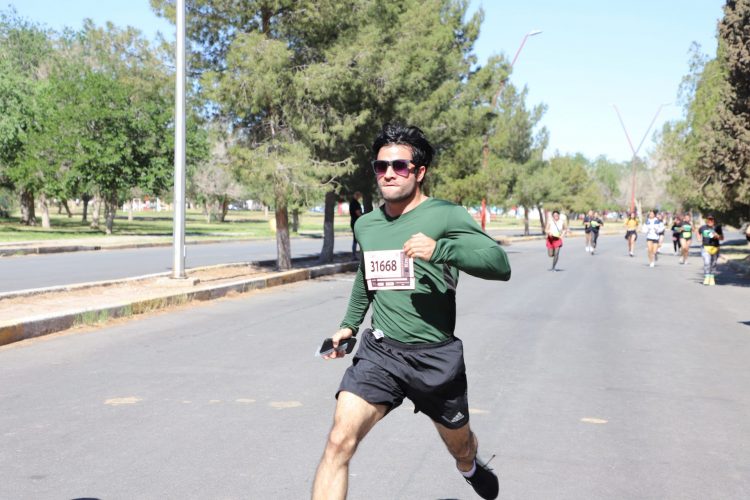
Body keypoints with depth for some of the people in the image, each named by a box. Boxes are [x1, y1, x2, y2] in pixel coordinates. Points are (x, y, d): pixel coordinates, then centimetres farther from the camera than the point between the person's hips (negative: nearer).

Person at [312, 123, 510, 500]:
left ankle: (470, 469, 59)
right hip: (379, 351, 3)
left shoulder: (447, 216, -10)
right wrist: (349, 324, 27)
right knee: (339, 441, -18)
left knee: (459, 445, 22)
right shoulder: (365, 225, 7)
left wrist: (440, 249, -36)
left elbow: (500, 264, -23)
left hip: (435, 356, -2)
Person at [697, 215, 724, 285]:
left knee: (713, 264, 8)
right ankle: (707, 277, -16)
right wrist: (699, 239, 11)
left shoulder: (717, 228, 3)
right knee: (707, 262, -17)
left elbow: (722, 238, 7)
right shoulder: (703, 228, 5)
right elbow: (698, 232, 27)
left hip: (715, 248, 1)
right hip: (705, 247, -1)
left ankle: (712, 278, 20)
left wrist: (717, 236, -13)